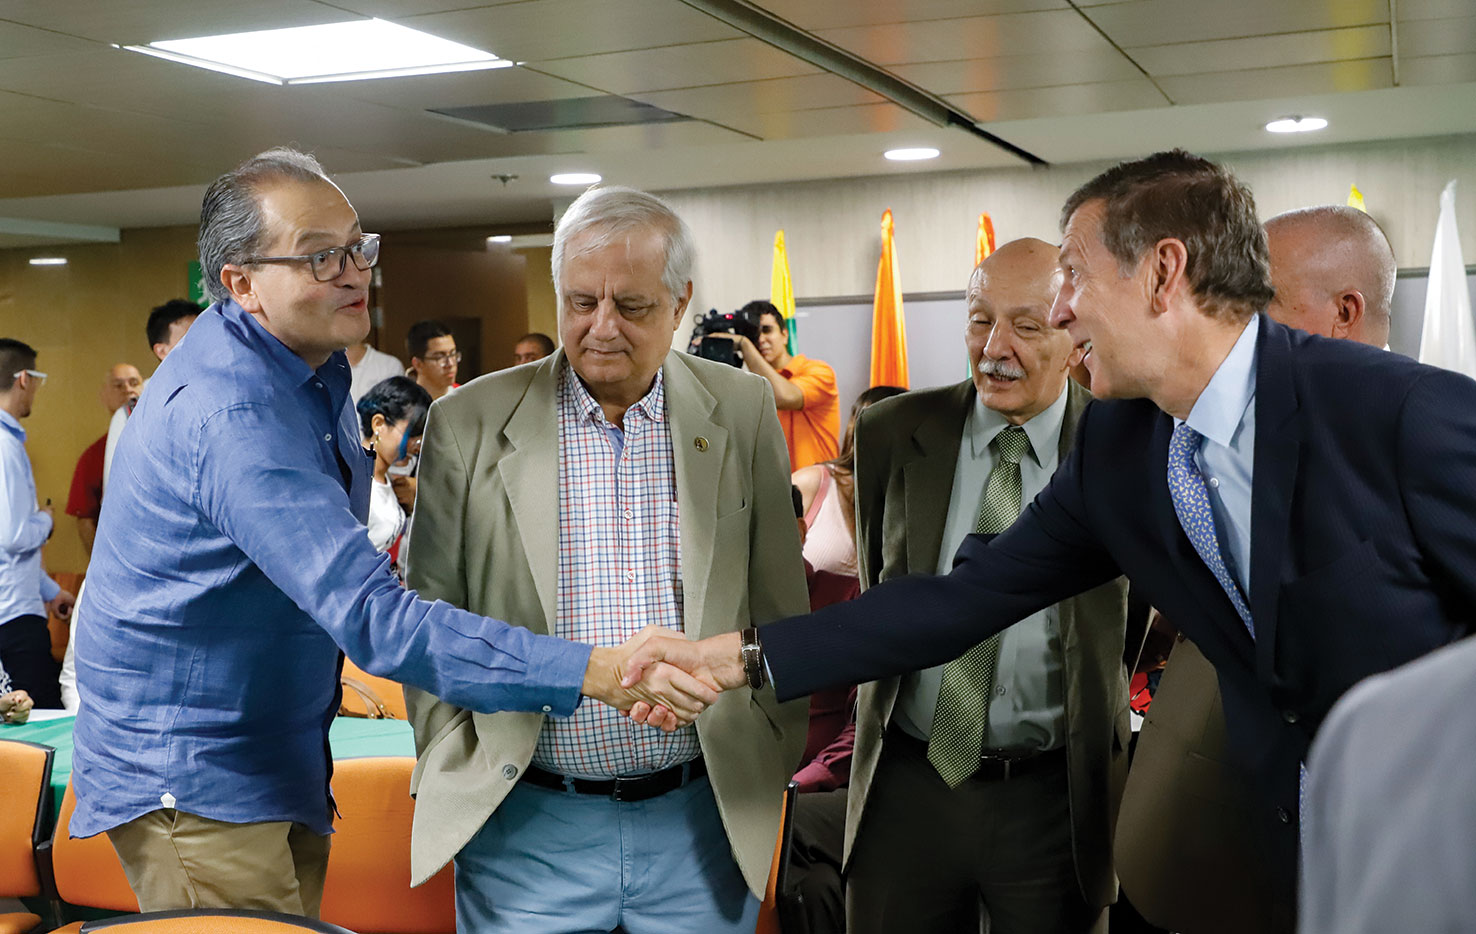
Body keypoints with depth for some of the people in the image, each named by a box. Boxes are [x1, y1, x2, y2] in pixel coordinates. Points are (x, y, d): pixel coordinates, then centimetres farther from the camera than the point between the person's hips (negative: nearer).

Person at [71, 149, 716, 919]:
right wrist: (592, 672, -43)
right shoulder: (229, 411, -30)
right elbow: (372, 616, -38)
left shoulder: (309, 363, 4)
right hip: (190, 775, -9)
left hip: (281, 754, 9)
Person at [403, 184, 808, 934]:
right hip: (525, 824, -1)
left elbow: (777, 605, 7)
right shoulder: (470, 423, -2)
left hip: (703, 819, 1)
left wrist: (773, 760, 7)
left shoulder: (742, 414, 1)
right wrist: (452, 774, -2)